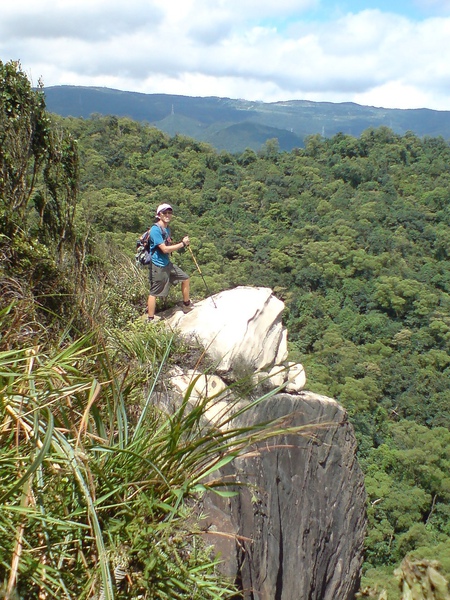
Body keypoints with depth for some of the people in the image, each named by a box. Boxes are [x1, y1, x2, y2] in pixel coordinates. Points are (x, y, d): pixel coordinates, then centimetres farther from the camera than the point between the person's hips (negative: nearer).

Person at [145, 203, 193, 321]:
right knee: (154, 293, -1)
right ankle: (150, 320, 8)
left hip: (168, 263, 9)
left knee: (185, 279, 17)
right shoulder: (155, 230, -20)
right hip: (158, 266, -9)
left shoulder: (167, 228, 10)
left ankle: (187, 305, 34)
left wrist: (183, 242, 8)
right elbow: (165, 249, -24)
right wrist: (182, 244, -19)